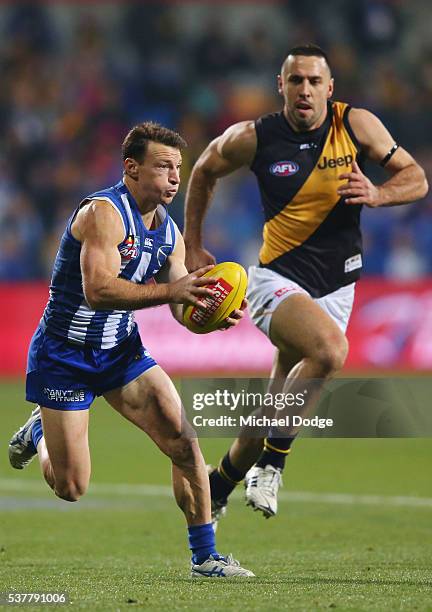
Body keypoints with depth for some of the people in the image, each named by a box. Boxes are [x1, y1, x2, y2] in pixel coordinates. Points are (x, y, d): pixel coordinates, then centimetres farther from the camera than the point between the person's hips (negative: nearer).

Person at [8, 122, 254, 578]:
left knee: (184, 443, -10)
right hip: (64, 355, -6)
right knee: (70, 487, -2)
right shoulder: (104, 212, -22)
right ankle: (39, 432, 32)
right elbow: (97, 290, -34)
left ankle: (205, 557, 0)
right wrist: (171, 290, -40)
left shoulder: (168, 231, 3)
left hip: (122, 351, 6)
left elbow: (182, 311, 5)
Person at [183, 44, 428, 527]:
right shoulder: (254, 139, -8)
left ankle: (221, 483, 32)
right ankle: (272, 457, -18)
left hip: (336, 286, 3)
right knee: (330, 348, -33)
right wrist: (192, 247, 12)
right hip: (279, 279, -3)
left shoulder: (356, 125, -5)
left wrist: (377, 194, -19)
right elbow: (204, 170, 12)